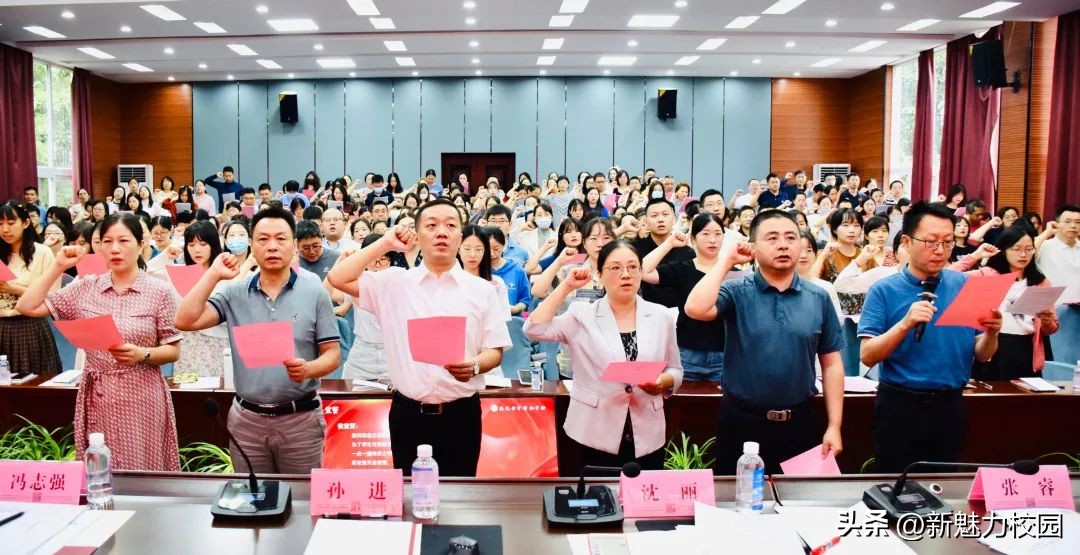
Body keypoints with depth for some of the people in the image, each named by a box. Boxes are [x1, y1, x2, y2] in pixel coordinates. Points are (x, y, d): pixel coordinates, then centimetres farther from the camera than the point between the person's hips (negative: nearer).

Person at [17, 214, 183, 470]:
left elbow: (173, 350, -2)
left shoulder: (159, 291, -5)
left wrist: (142, 354, -21)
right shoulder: (85, 287, 6)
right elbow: (28, 307, 2)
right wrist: (58, 267, 0)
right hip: (97, 396, 3)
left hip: (141, 396, -3)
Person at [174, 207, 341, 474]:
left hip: (300, 418, -2)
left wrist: (308, 369, -23)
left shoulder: (315, 293, -3)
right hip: (247, 419, 2)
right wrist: (214, 274, -9)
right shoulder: (234, 293, 2)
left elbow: (332, 354, -2)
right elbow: (185, 321, -9)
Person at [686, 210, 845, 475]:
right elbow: (695, 309, -25)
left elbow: (831, 365, 5)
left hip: (800, 423, 3)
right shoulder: (736, 292, -5)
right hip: (742, 422, -2)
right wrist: (726, 261, -16)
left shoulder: (818, 298, 3)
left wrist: (834, 426, 1)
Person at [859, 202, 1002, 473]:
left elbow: (982, 355, 3)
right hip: (899, 405, -3)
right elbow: (867, 356, -14)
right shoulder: (884, 290, -7)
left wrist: (991, 333, -17)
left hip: (950, 406, 3)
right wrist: (906, 324, -26)